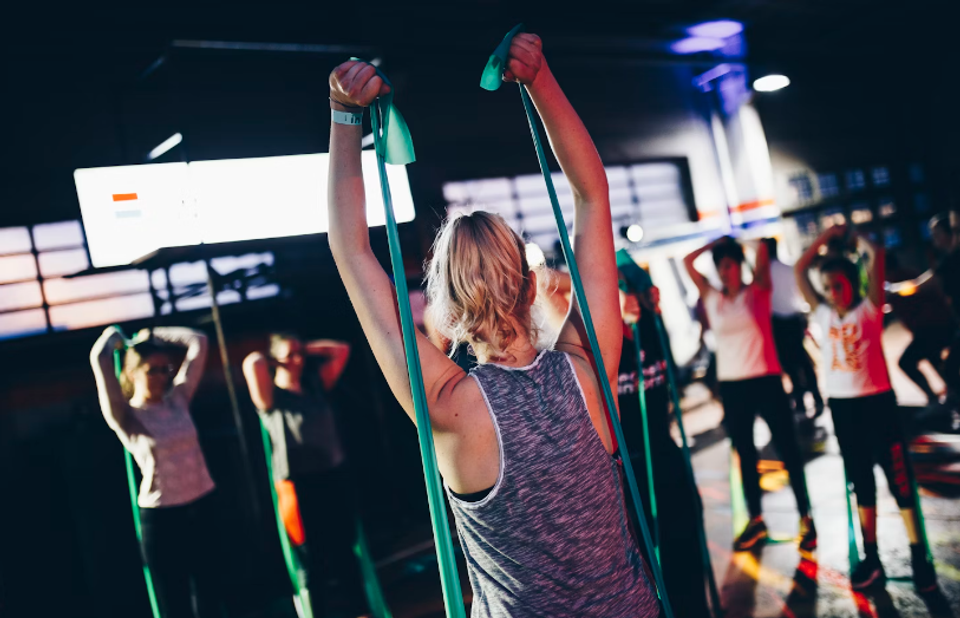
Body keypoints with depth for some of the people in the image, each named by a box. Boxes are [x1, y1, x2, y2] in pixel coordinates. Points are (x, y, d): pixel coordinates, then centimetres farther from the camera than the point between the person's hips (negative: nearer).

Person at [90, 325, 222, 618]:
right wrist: (113, 336, -1)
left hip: (202, 507, 4)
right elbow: (99, 358, -21)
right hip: (161, 517, -4)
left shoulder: (178, 399, 3)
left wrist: (153, 335, 9)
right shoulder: (125, 416, -9)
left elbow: (199, 342, 4)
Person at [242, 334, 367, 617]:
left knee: (345, 552, 15)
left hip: (336, 478, 5)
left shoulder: (316, 385, 9)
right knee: (315, 561, 4)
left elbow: (341, 350, 13)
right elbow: (251, 364, -23)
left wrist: (306, 349, 9)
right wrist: (265, 358, -2)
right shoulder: (271, 398, -6)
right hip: (300, 486, -5)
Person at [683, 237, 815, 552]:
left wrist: (734, 243, 4)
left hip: (765, 380, -3)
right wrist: (717, 242, 6)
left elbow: (763, 253, -12)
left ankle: (805, 517, 13)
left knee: (787, 449, 2)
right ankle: (756, 519, 23)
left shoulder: (757, 292, 0)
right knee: (745, 453, 12)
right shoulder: (712, 298, 7)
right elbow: (688, 262, 5)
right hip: (731, 385, 4)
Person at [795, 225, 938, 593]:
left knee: (899, 479, 1)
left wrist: (853, 235, 3)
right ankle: (871, 557, 19)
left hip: (876, 401, -4)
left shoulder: (869, 309, -3)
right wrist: (828, 235, 11)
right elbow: (799, 269, 9)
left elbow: (875, 255, -13)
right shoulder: (823, 315, 7)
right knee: (861, 482, 11)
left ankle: (919, 557, 10)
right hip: (841, 406, 4)